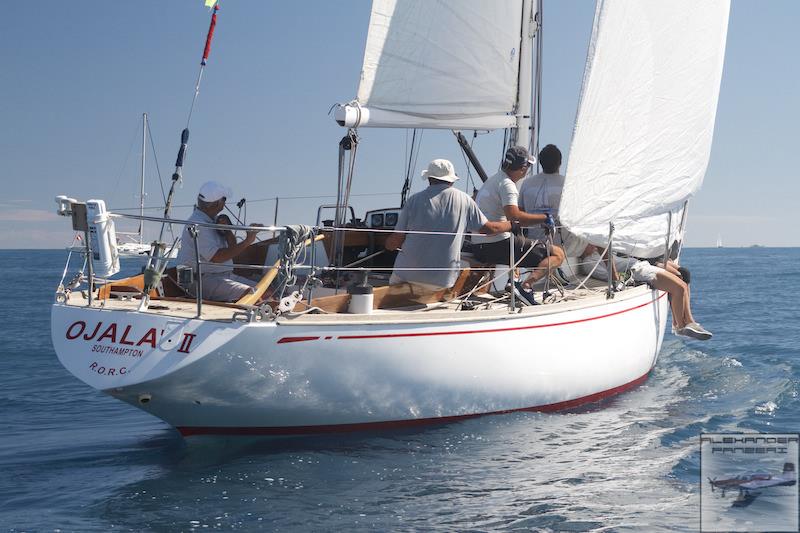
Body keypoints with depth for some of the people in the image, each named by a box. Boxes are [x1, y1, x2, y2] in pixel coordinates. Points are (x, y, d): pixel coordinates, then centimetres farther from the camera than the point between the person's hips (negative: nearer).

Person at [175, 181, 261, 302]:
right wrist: (247, 242, -22)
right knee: (249, 294, -29)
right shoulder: (197, 225, -16)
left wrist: (227, 230, -9)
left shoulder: (213, 220, 13)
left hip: (225, 275, 9)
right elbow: (216, 257, -23)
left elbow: (233, 247, 11)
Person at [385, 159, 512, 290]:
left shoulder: (414, 200, -1)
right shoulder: (464, 200, 1)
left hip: (407, 274, 2)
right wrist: (511, 225, 27)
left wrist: (388, 244, 24)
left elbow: (395, 241, 1)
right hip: (443, 280, -1)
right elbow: (488, 228, 9)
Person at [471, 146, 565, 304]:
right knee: (557, 254, -9)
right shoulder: (506, 184, -12)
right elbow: (514, 217, -27)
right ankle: (526, 285, -25)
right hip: (499, 246, -9)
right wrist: (544, 217, -16)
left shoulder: (492, 180, 19)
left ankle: (513, 281, 23)